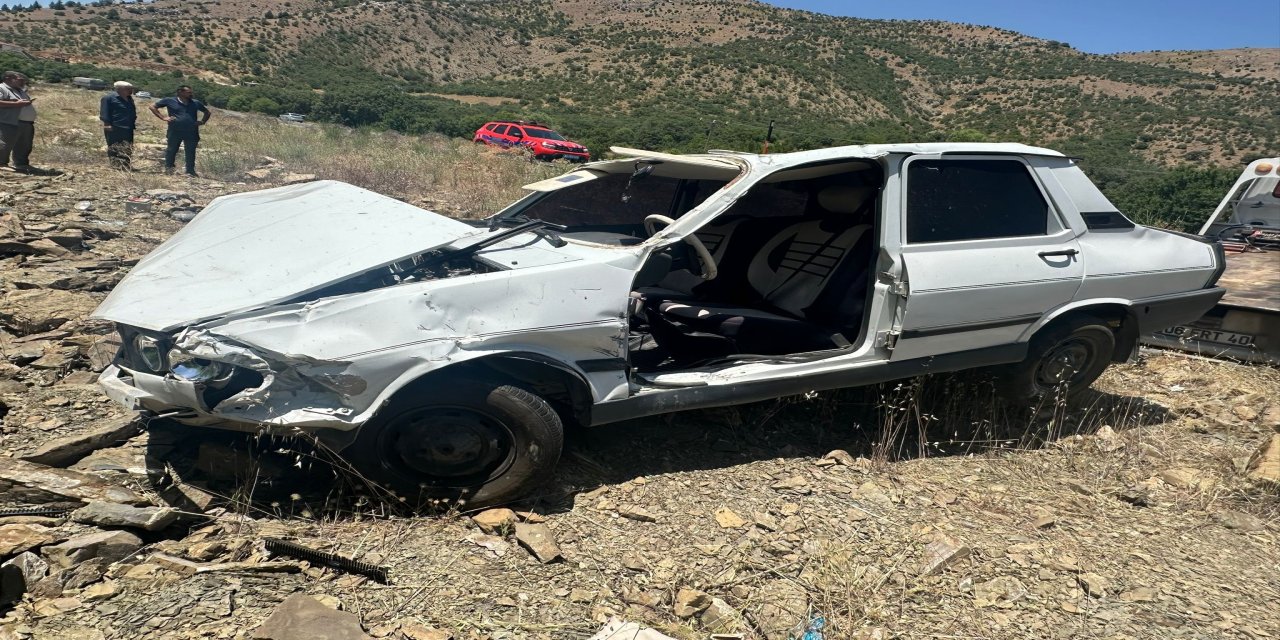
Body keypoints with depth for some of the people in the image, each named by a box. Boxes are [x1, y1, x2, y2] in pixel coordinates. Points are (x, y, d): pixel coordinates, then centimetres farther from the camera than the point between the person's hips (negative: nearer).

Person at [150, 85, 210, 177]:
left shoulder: (195, 103, 12)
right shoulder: (170, 101, 4)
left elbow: (207, 112, 26)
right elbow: (153, 107, 11)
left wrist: (202, 122, 10)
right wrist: (163, 117, -1)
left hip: (191, 132, 2)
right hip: (175, 132, -1)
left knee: (191, 153, 1)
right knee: (171, 150, 7)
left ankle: (190, 171, 8)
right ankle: (168, 168, 22)